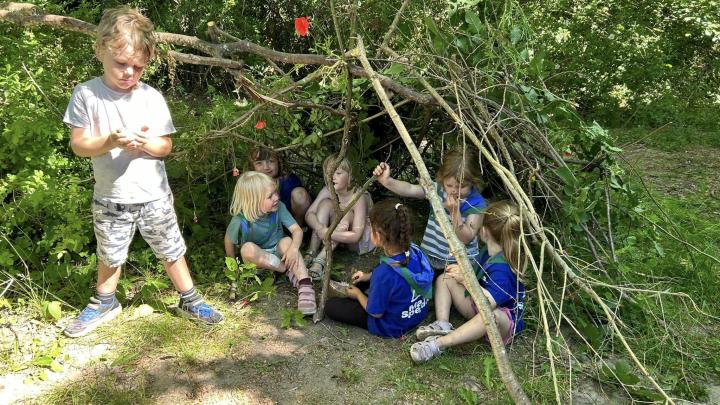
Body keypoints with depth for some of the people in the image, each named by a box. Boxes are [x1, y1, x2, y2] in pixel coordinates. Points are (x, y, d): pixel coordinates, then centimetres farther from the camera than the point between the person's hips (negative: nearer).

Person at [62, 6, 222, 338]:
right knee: (109, 256, 17)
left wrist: (144, 143, -24)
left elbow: (165, 146, -3)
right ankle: (104, 303, 41)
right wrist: (109, 141, -28)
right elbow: (78, 145, -10)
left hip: (153, 195, 0)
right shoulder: (86, 94, -8)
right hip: (110, 198, 0)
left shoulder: (151, 98, -6)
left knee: (171, 250, 11)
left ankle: (190, 300, 28)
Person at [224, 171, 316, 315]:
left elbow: (297, 230, -21)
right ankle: (289, 270, -23)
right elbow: (229, 240, -7)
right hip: (257, 259, -1)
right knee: (248, 248, -34)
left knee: (287, 241, -31)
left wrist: (294, 248, -40)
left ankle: (305, 286, -42)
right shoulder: (240, 221, -25)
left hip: (278, 253, 1)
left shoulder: (279, 208, -18)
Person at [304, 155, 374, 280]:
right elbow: (309, 214, -20)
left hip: (361, 239, -5)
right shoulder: (328, 191, -13)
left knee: (346, 214, -33)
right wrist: (320, 229, -41)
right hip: (336, 235, 5)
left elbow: (355, 235, -34)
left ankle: (320, 261, -41)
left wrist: (327, 233, -43)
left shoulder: (358, 196, -29)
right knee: (325, 203, -20)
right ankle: (311, 255, -27)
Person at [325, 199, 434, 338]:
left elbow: (375, 312, -21)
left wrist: (358, 294, -3)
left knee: (331, 305, 1)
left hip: (393, 327, -7)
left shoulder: (383, 273, -37)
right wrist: (369, 276, 8)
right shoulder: (415, 252, -16)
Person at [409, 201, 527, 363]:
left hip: (506, 321, -10)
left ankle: (438, 344, -45)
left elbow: (488, 302, -40)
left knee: (491, 314, -46)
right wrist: (462, 272, -7)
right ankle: (442, 325, -18)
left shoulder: (502, 267, -28)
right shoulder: (488, 253, -1)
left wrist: (466, 279, -29)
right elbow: (478, 279, 13)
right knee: (444, 279, 5)